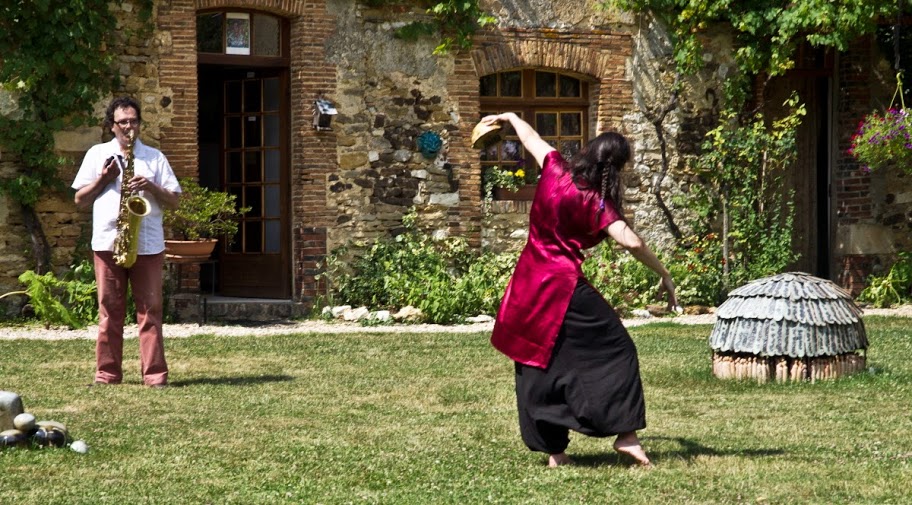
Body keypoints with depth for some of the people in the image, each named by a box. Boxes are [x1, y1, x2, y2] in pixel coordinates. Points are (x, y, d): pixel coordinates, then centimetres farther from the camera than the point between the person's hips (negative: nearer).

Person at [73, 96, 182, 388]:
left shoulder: (154, 157, 11)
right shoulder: (97, 154, 12)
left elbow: (174, 201, 8)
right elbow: (80, 200, 10)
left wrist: (150, 187, -10)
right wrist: (104, 179, -5)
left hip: (148, 244, -1)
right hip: (107, 242, 1)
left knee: (150, 310, -3)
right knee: (109, 311, 3)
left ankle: (155, 375, -3)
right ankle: (107, 373, 8)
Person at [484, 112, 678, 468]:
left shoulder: (555, 171, 1)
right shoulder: (595, 201, -14)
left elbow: (532, 139, 21)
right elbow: (632, 243, -22)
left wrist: (509, 118, 40)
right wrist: (664, 275, -11)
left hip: (528, 285, 7)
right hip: (564, 287, -7)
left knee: (538, 364, 12)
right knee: (615, 351, 4)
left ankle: (553, 450, 15)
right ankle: (625, 434, -2)